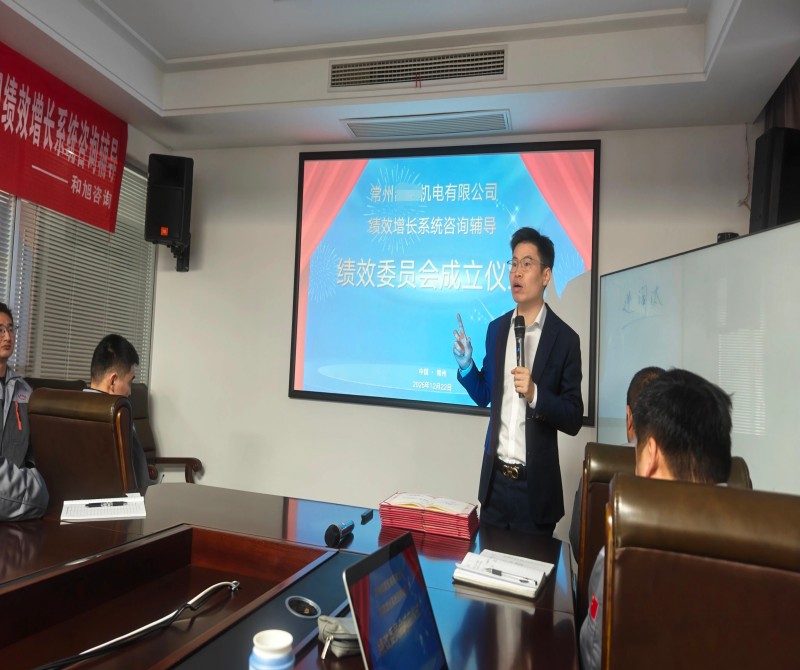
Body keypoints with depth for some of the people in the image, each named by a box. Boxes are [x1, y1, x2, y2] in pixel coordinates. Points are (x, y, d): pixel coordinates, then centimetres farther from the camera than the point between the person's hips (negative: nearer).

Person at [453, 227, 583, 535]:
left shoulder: (565, 339, -10)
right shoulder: (496, 328, 5)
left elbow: (574, 419, -9)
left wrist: (535, 394, -24)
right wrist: (466, 365, -5)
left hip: (535, 485, -4)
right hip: (494, 478, 4)